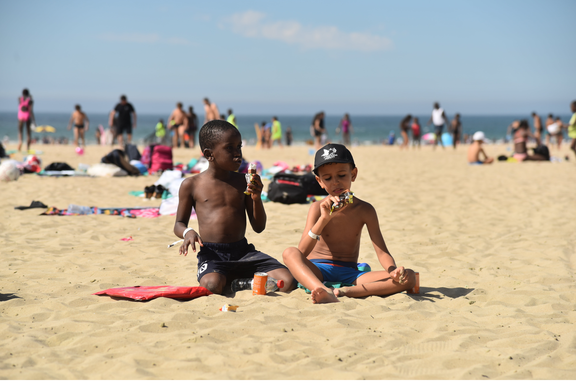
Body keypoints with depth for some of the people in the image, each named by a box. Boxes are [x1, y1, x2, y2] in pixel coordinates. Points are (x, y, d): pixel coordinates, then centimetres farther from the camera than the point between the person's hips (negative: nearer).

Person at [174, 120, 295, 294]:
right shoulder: (191, 185, 3)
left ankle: (238, 281, 5)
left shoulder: (243, 182, 11)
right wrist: (188, 232, -12)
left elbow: (259, 227, 11)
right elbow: (179, 224, 12)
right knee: (212, 284, -38)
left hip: (243, 251, 3)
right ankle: (230, 280, -3)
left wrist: (257, 198, -5)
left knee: (287, 281, -17)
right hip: (211, 254, -3)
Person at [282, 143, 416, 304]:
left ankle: (344, 291, -33)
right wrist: (324, 219, -27)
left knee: (408, 277, -19)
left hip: (350, 273, 2)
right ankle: (324, 291, -56)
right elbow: (302, 253, -15)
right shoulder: (318, 208, -3)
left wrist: (393, 270, -26)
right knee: (289, 253, -33)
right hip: (316, 270, -2)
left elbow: (382, 252, -3)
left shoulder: (365, 210, 2)